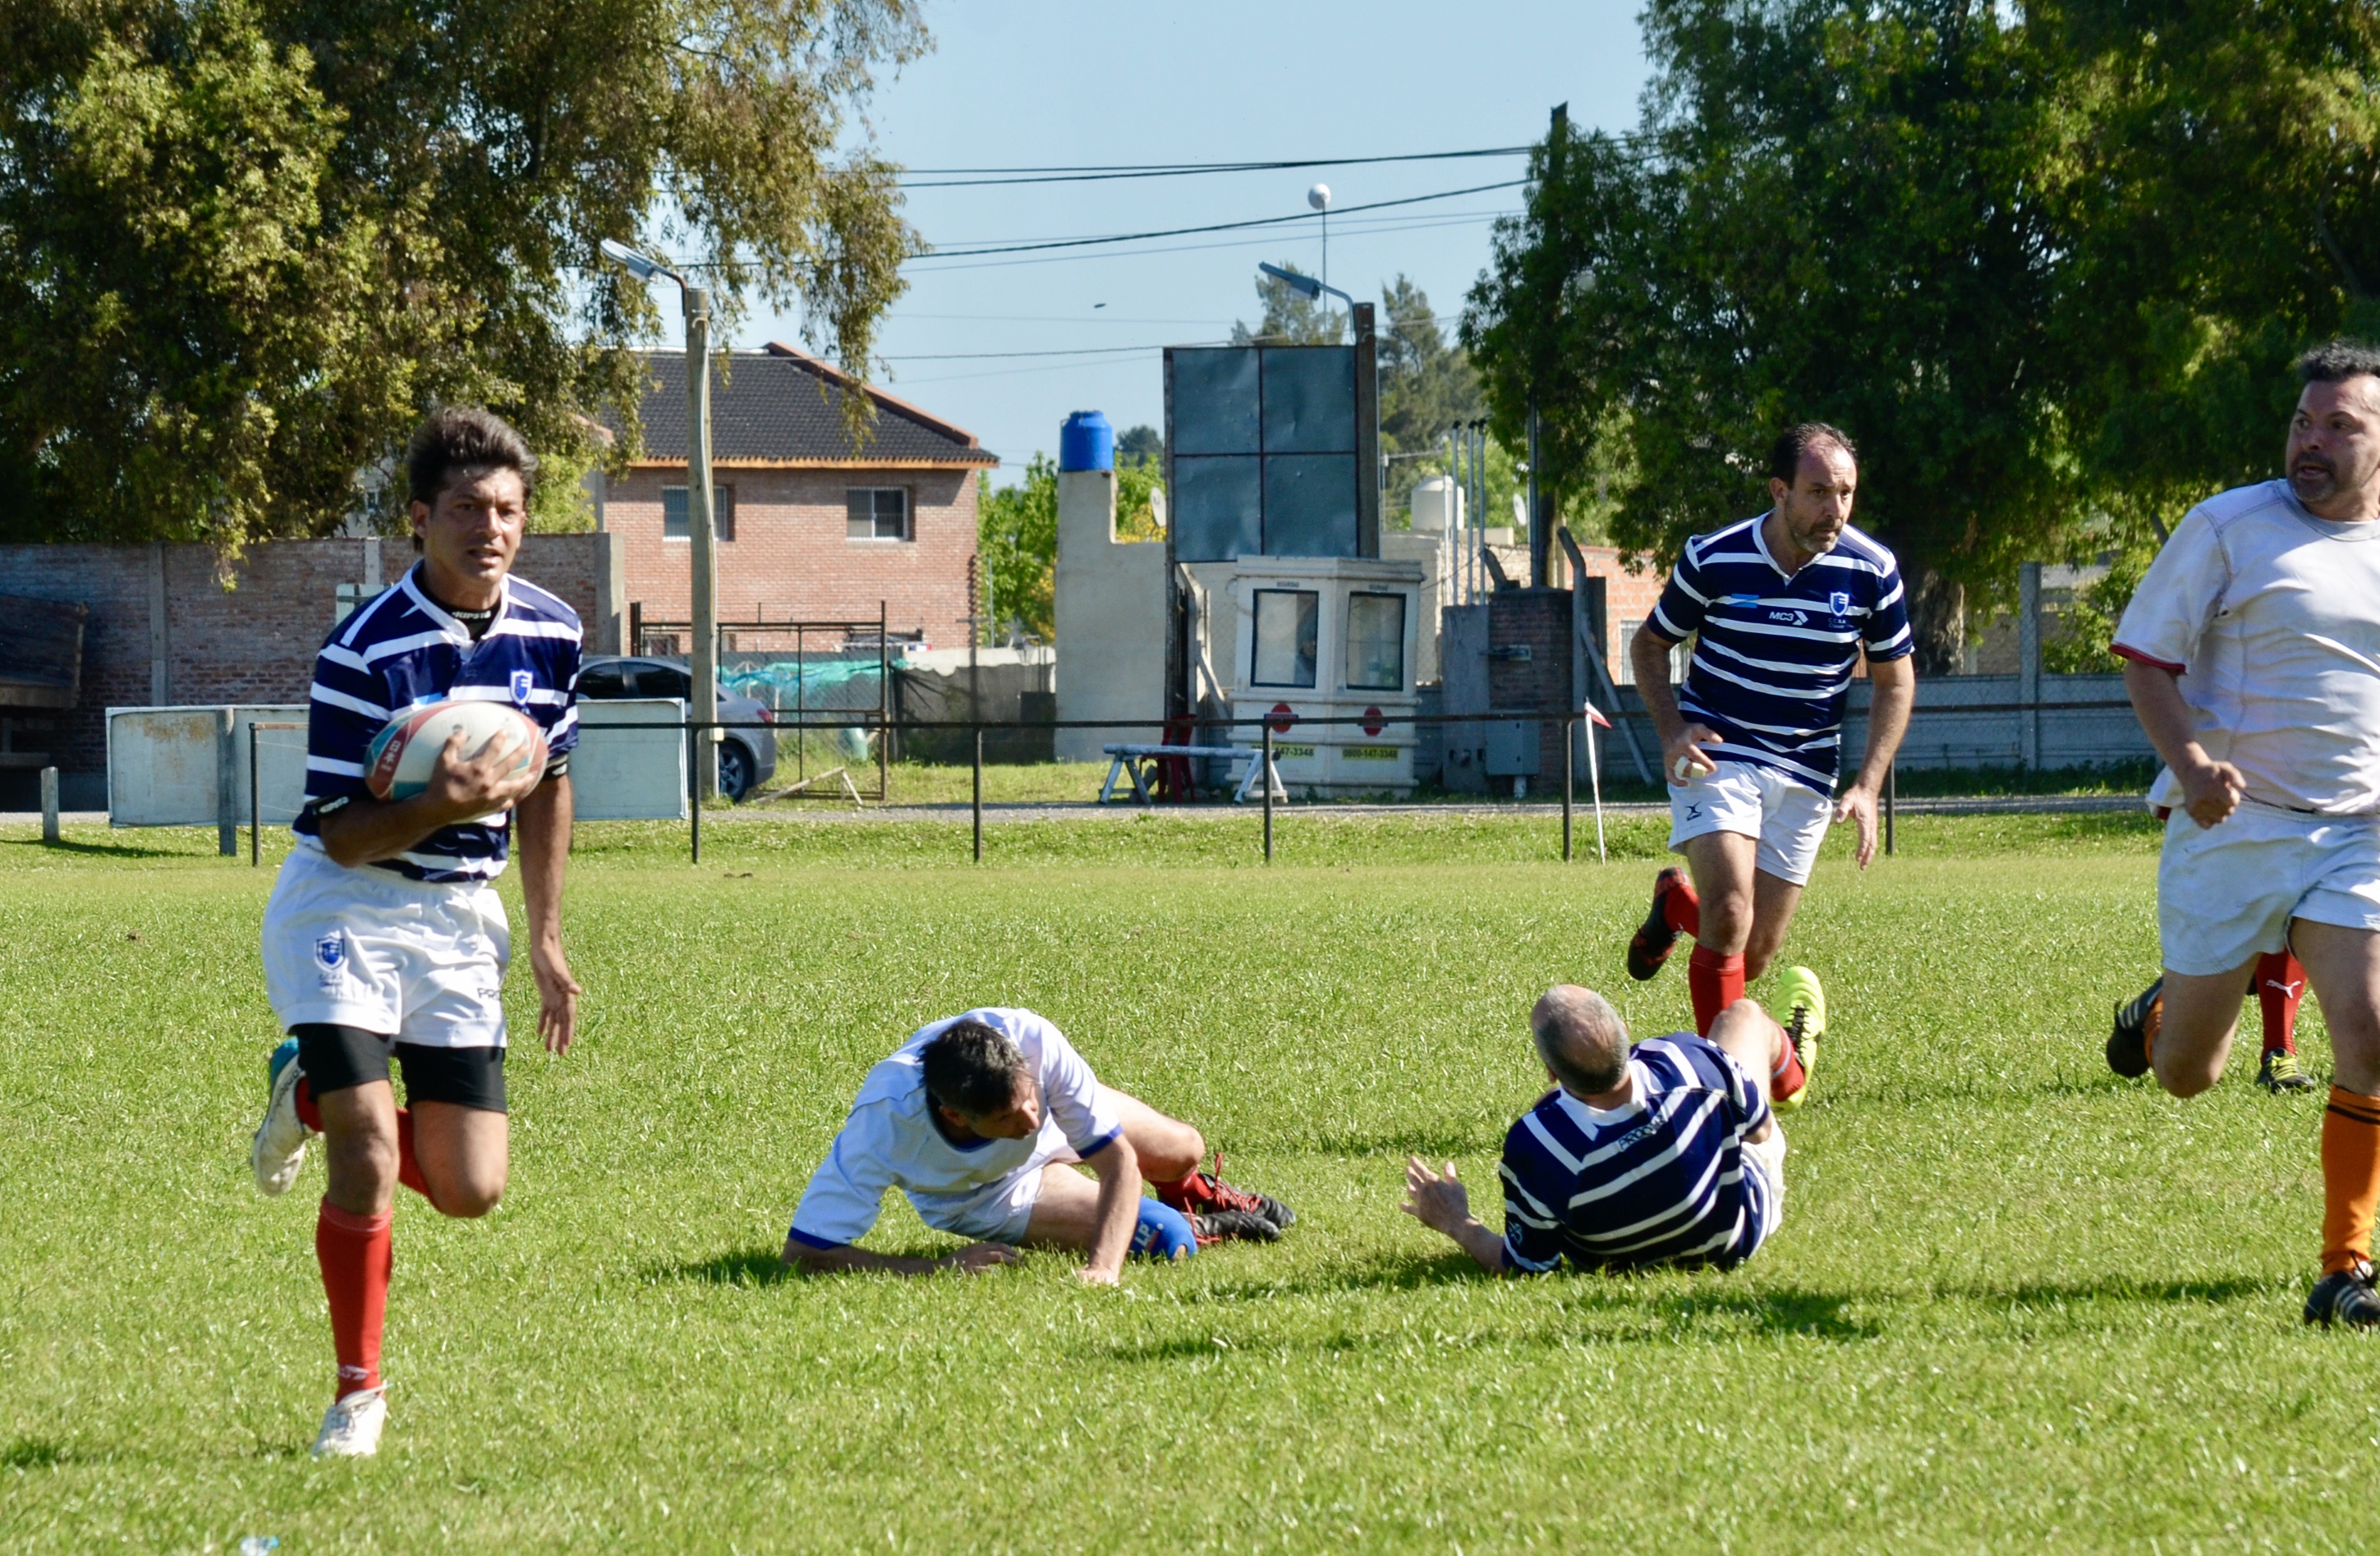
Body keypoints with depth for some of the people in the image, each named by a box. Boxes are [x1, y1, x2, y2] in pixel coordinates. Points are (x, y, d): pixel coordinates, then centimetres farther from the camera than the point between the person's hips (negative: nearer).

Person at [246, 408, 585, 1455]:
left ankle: (315, 1098, 29)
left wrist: (546, 938, 13)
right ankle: (358, 1389, 2)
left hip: (461, 919, 5)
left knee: (470, 1191, 0)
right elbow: (341, 836, -18)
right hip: (344, 909, -5)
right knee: (369, 1160, -17)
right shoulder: (364, 651, -20)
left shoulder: (550, 634, -2)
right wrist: (443, 805, -35)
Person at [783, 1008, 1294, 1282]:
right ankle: (1199, 1227, 23)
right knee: (1165, 1240, -13)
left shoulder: (1031, 1040, -43)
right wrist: (938, 1268, -48)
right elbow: (804, 1252, -43)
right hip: (982, 1197, -2)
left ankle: (1192, 1192, 53)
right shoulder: (883, 1125, -48)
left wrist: (1102, 1269, -51)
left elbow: (1118, 1161, -36)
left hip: (1060, 1126, 2)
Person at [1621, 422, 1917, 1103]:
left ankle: (1677, 905, 36)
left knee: (1756, 956, 4)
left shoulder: (1871, 571, -8)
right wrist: (1672, 729, -13)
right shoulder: (1713, 559, -11)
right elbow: (1650, 645, 5)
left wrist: (1868, 786, -6)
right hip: (1716, 755, -3)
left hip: (1805, 775, 3)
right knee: (1731, 914, -23)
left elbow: (1894, 681, 4)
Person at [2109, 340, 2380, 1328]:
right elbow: (2146, 656, -2)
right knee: (2186, 1078, 6)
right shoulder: (2229, 527, -2)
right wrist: (2189, 762, -19)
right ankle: (2170, 1013, 44)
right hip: (2232, 831, -1)